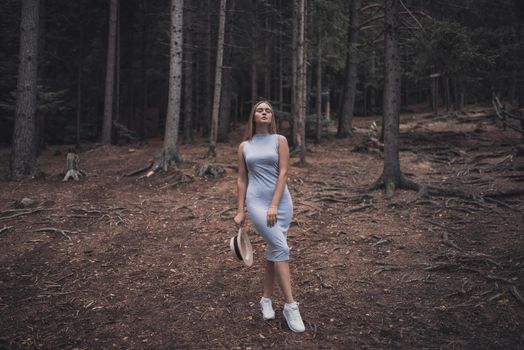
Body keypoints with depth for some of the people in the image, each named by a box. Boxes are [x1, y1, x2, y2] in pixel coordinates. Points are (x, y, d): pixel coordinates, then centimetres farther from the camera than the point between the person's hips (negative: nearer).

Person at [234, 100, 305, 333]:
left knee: (273, 251, 7)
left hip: (281, 201, 1)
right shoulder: (244, 146, 9)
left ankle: (266, 299, 24)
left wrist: (274, 205, -12)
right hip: (256, 201, -1)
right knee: (281, 248, -13)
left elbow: (283, 173, -3)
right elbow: (242, 180, 10)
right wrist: (240, 211, 6)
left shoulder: (279, 141, 5)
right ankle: (290, 305, -8)